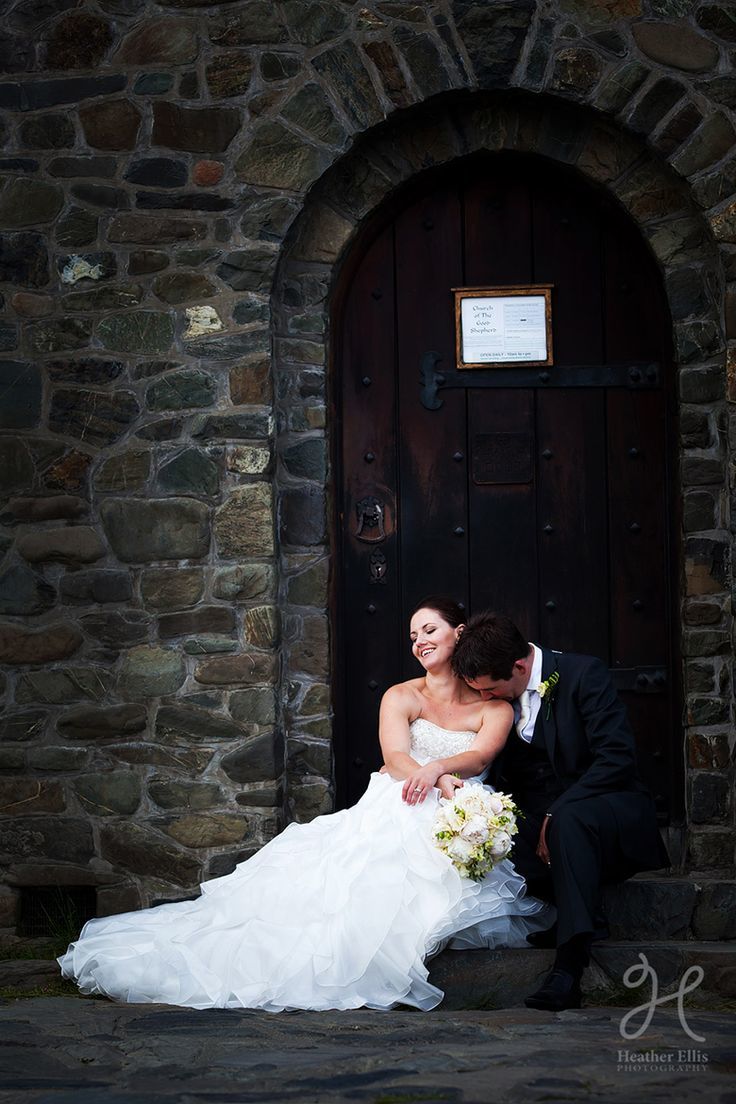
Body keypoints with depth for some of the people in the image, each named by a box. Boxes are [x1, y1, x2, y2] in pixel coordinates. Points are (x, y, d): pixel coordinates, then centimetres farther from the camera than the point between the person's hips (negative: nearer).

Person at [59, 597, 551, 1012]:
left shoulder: (494, 706, 14)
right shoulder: (401, 697, 14)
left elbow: (481, 756, -7)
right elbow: (397, 759, -5)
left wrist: (435, 767, -31)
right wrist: (444, 785, -28)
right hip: (393, 817, 1)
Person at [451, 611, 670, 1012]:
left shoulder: (584, 674, -13)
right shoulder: (497, 699, 6)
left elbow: (617, 757, -20)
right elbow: (502, 776, 10)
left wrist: (556, 814, -24)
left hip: (611, 812, -5)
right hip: (540, 823, 5)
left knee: (568, 822, -40)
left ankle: (569, 965, -45)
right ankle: (576, 916, -14)